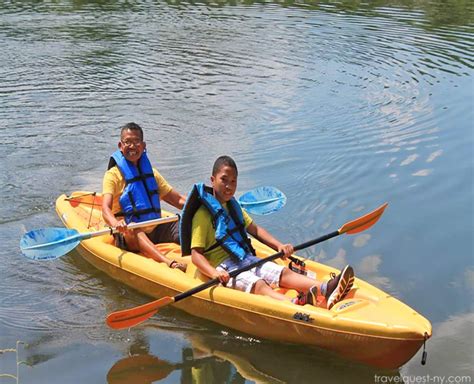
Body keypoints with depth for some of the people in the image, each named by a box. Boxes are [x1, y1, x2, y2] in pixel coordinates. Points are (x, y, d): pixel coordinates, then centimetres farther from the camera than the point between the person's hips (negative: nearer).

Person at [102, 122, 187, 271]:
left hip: (156, 231, 5)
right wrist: (116, 223, -39)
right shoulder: (113, 175, 1)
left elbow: (178, 199, 16)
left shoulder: (150, 172, 18)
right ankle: (169, 263, -59)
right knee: (134, 230, -37)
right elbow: (105, 208, -15)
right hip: (128, 235, -5)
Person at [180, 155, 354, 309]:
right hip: (223, 268, -8)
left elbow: (254, 229, 20)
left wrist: (279, 246, 4)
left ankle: (326, 289, -34)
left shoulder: (233, 207, 19)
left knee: (284, 273, -14)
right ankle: (294, 303, -58)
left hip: (246, 260, 8)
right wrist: (214, 273, -33)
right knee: (258, 284, -32)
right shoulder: (203, 215, -9)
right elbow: (196, 254, -15)